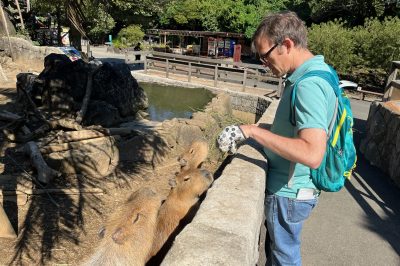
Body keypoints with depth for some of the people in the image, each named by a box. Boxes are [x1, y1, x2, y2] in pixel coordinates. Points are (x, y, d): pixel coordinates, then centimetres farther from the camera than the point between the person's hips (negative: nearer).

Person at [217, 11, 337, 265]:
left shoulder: (308, 85, -27)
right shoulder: (318, 71, 5)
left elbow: (312, 154, -37)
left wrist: (254, 131, -32)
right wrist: (260, 131, 5)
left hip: (289, 192, -9)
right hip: (293, 186, 9)